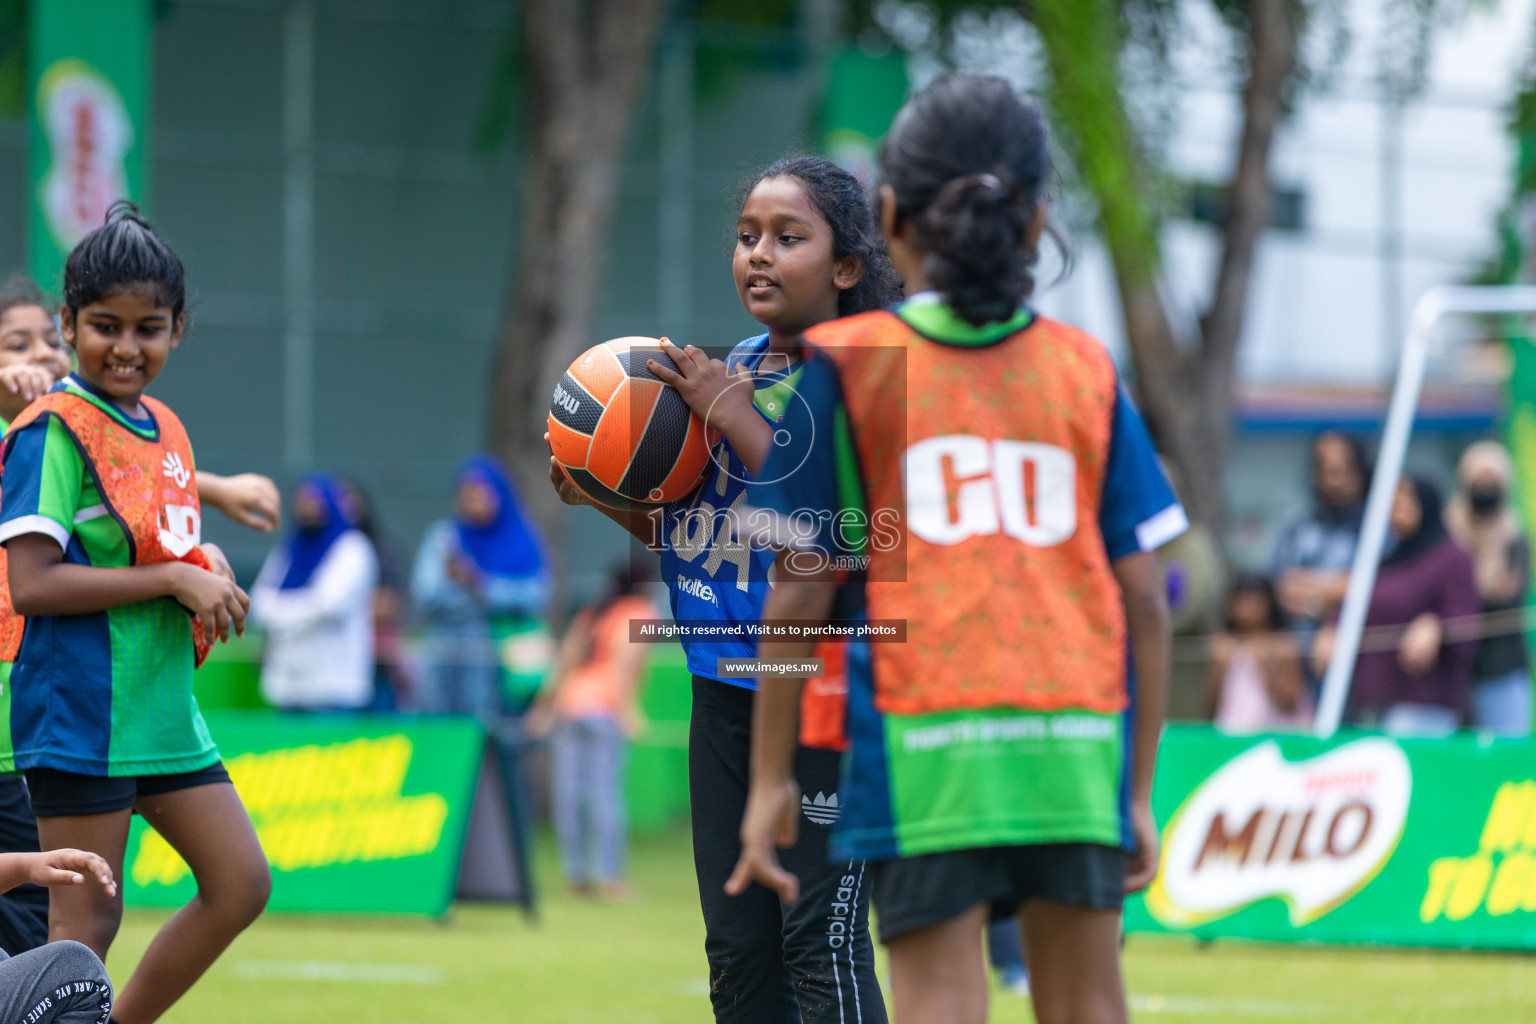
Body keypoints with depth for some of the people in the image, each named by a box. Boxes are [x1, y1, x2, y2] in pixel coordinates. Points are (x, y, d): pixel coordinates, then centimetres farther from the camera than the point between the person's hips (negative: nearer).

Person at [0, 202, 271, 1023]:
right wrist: (176, 579, -19)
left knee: (241, 883, 8)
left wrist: (206, 569, 1)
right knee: (86, 918, -5)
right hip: (79, 712, -8)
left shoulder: (165, 430, 12)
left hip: (162, 704, 8)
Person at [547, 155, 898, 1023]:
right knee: (737, 949, 11)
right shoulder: (734, 368, 11)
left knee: (822, 940, -8)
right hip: (725, 690, 8)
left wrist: (738, 422, -20)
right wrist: (606, 497, 4)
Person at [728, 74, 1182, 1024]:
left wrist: (771, 777, 8)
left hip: (925, 742, -2)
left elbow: (800, 596, 2)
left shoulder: (847, 365, 4)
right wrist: (1139, 789, 15)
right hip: (1078, 737, 2)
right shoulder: (1086, 368, 10)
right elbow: (1145, 599, 8)